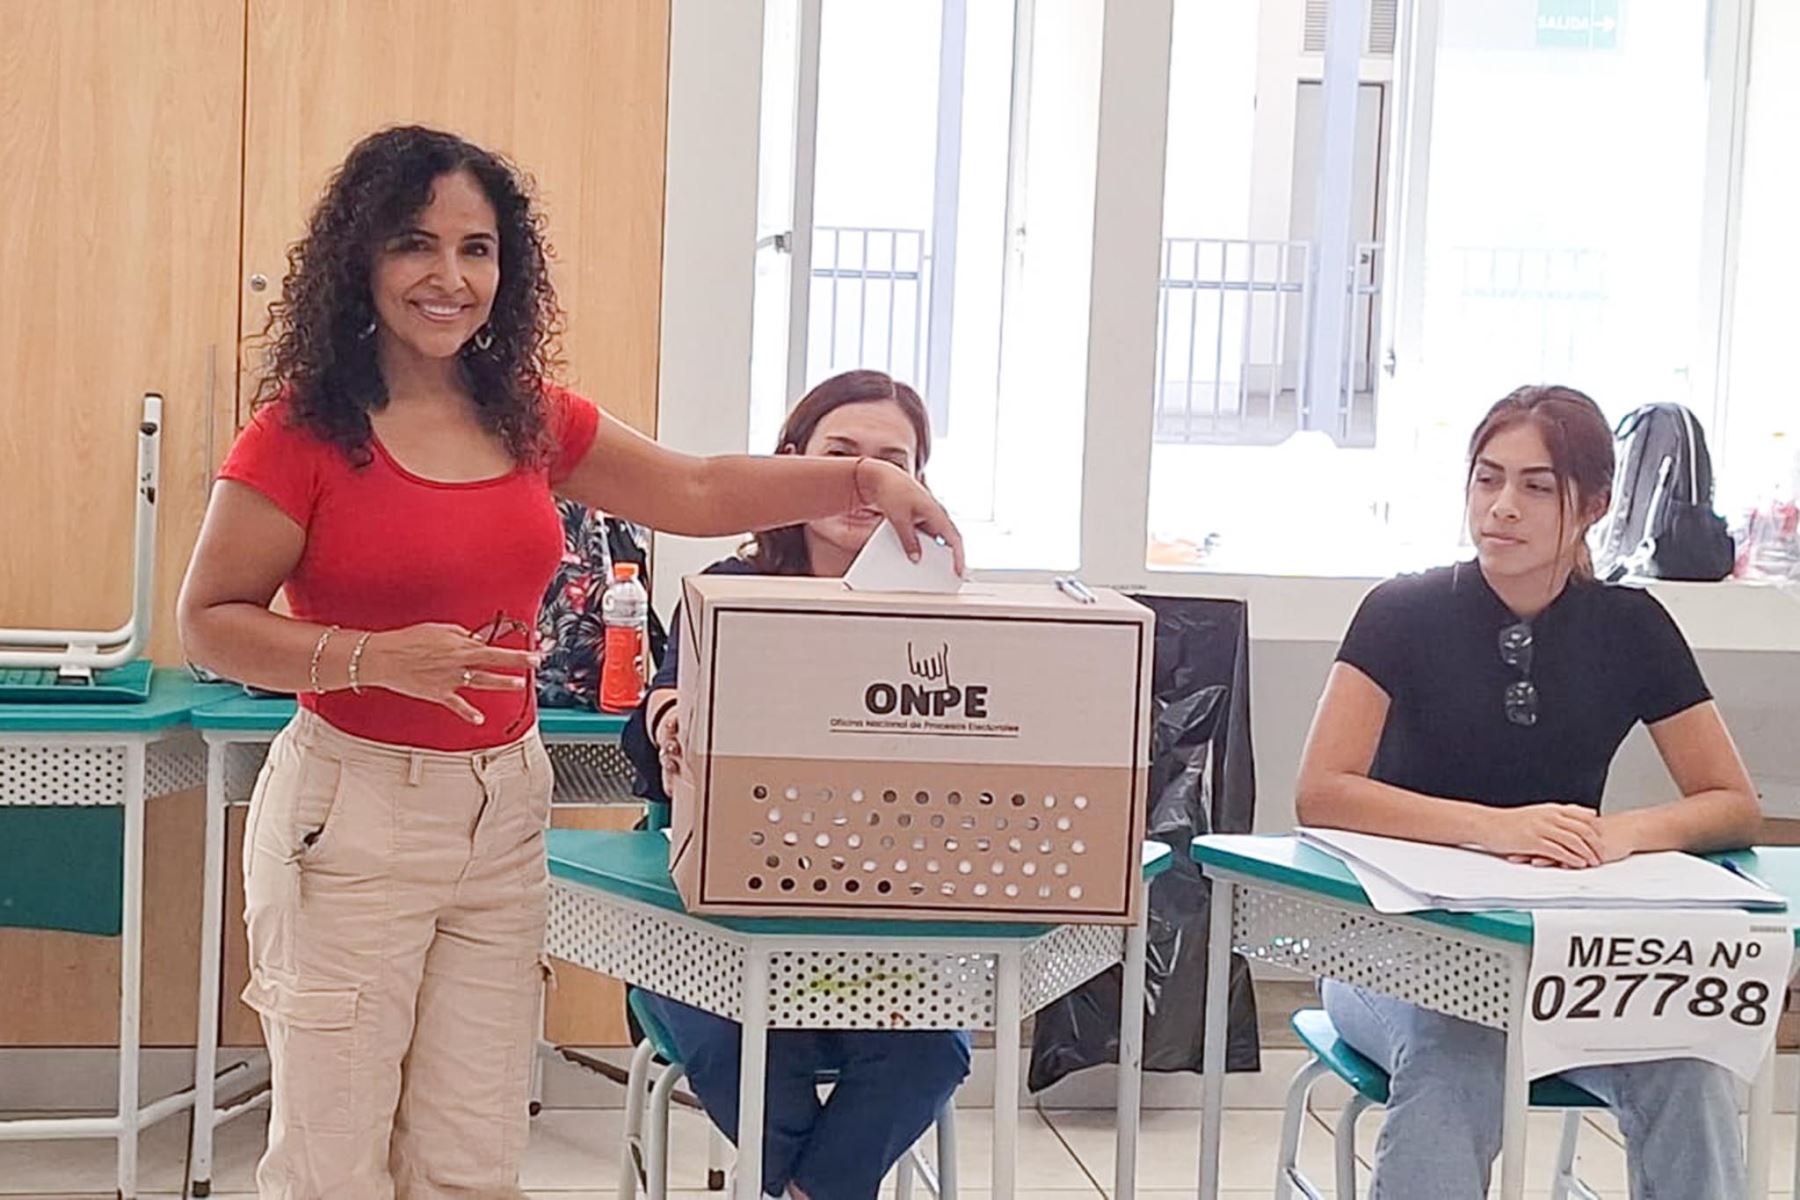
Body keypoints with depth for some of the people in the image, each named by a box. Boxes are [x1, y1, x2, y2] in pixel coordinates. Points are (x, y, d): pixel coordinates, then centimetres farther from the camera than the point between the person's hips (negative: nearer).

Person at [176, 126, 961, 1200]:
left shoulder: (531, 420, 8)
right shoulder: (302, 434, -9)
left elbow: (697, 491, 14)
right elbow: (211, 620, -7)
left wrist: (868, 481, 3)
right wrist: (379, 657, -20)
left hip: (504, 809, 5)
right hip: (351, 815, -5)